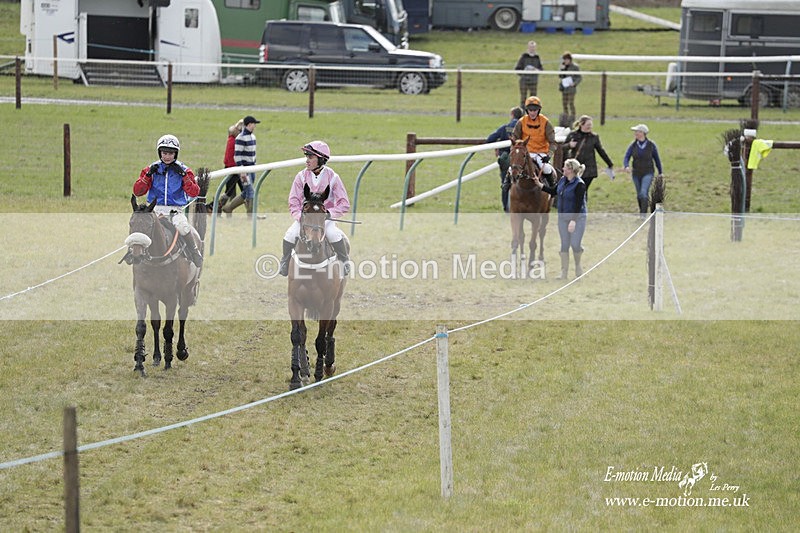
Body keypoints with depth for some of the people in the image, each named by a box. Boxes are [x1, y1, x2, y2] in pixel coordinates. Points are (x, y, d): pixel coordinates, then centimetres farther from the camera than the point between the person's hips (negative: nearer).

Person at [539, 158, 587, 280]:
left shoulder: (579, 185, -18)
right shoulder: (562, 180, 5)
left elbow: (578, 204, -21)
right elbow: (554, 191, 23)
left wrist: (573, 221, -25)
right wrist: (540, 185, 16)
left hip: (577, 217, -7)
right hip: (563, 217, 7)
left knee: (575, 244, -8)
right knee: (564, 245, 7)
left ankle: (578, 266, 21)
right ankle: (564, 272, 13)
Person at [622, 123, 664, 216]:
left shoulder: (651, 145, -9)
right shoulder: (633, 145, -3)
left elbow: (656, 159, 4)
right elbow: (626, 157, -9)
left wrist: (660, 172, 12)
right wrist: (626, 166, -31)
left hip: (648, 173, -4)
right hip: (636, 173, 4)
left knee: (643, 194, -19)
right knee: (639, 195, 13)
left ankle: (643, 215, -15)